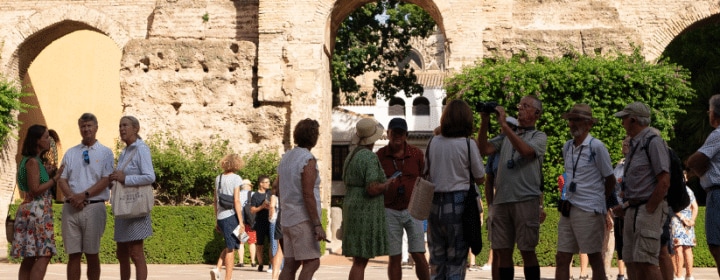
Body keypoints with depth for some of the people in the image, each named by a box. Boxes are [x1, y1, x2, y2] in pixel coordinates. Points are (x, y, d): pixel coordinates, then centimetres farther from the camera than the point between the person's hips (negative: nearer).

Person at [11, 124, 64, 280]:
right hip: (36, 211, -10)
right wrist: (55, 178, -12)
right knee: (44, 255, -13)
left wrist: (50, 172, 14)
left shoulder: (35, 161, 17)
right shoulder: (33, 162, -12)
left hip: (34, 211, 10)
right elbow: (35, 190, -17)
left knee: (30, 258, 7)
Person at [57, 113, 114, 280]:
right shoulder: (70, 153, 15)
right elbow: (62, 180, 9)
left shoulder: (105, 153, 5)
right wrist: (72, 197, -10)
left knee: (92, 254, 2)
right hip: (71, 208, 3)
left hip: (93, 207, -3)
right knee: (73, 254, 3)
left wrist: (83, 195, -13)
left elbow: (106, 180, -5)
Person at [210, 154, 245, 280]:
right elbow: (236, 201, -14)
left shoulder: (218, 178, 9)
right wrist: (241, 222, -11)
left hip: (221, 217, 6)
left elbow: (215, 202, 14)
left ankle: (217, 269, 3)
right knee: (231, 249, 2)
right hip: (232, 216, -6)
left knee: (229, 247, 21)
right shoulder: (235, 178, -9)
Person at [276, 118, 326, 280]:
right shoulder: (308, 160, -14)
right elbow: (308, 195, -20)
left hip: (287, 219, 9)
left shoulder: (286, 158, 11)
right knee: (311, 263, -6)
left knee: (291, 264, 8)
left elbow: (278, 190, 18)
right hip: (303, 220, -9)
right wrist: (317, 225, -19)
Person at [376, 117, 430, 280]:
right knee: (394, 258, 3)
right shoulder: (379, 156, 0)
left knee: (419, 255, -3)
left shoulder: (416, 154, 2)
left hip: (412, 210, 0)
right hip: (390, 212, 0)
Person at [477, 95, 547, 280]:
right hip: (501, 200, 5)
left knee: (527, 251, -1)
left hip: (526, 200, -5)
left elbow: (525, 150, -15)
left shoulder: (539, 137, 6)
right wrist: (485, 122, -3)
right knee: (502, 251, 5)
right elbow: (484, 149, 6)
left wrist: (504, 124, -14)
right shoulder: (506, 137, 20)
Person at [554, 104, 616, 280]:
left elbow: (610, 180, 0)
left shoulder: (597, 147, -7)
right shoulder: (567, 147, 12)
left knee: (595, 258, -1)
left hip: (590, 211, -7)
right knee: (562, 258, 5)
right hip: (568, 209, 7)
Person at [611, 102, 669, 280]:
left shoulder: (653, 143, -11)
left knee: (646, 262, -15)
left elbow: (664, 183, -17)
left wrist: (648, 210, -16)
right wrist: (625, 205, 13)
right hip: (633, 210, 10)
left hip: (649, 210, -10)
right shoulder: (636, 144, 18)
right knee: (631, 262, 7)